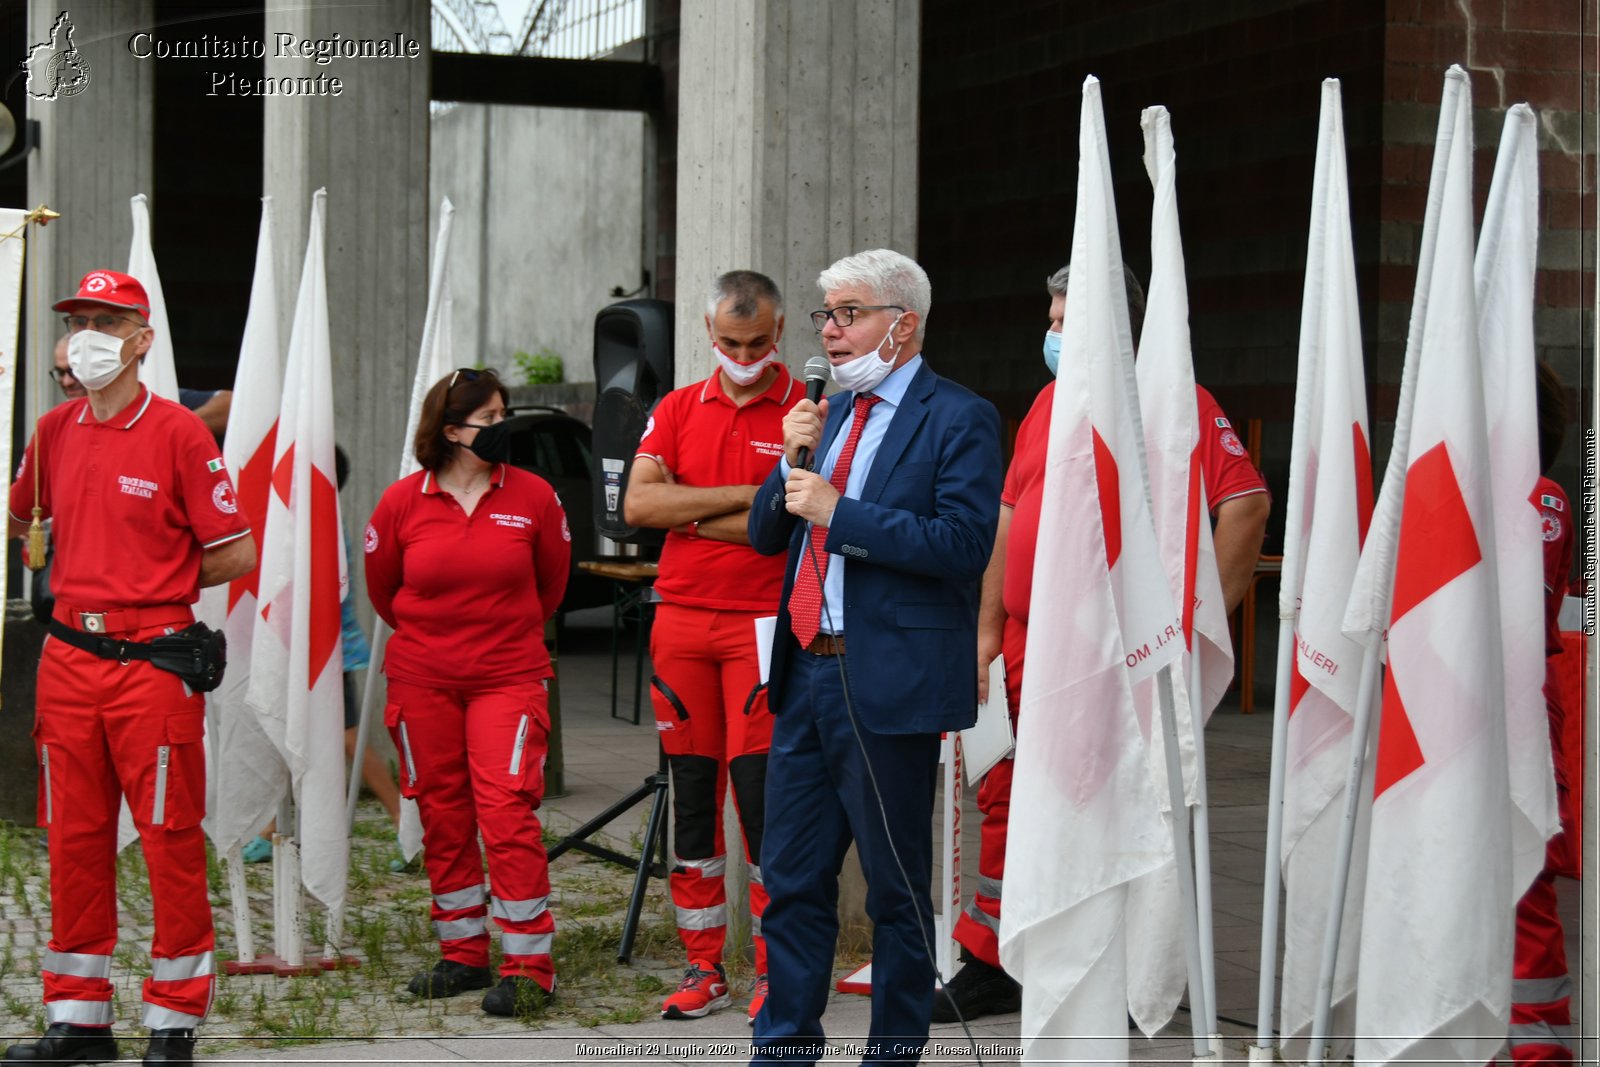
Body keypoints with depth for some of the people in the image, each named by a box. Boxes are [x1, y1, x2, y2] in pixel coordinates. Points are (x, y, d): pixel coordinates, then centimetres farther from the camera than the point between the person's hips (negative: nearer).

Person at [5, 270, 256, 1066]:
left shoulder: (178, 433, -7)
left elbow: (235, 554, -6)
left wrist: (154, 585, 2)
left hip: (154, 663, -5)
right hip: (69, 661, 6)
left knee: (170, 838, 0)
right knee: (74, 839, 9)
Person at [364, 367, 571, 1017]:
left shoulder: (533, 496, -3)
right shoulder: (402, 501, -3)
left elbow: (550, 584, 14)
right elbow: (381, 590, 14)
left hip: (509, 676, -2)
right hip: (422, 680, 2)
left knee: (507, 810, -12)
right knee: (442, 817, 8)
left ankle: (528, 966, -9)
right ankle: (463, 954, 21)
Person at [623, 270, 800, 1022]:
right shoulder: (678, 410, 12)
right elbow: (638, 503, -2)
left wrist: (691, 516, -6)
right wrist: (742, 496, -10)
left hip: (765, 623, -4)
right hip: (682, 620, 5)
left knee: (761, 792, -6)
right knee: (692, 794, 8)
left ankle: (774, 970, 4)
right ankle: (703, 967, 16)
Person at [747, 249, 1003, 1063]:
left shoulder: (958, 420, -7)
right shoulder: (833, 413, 15)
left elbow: (963, 543, -20)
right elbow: (766, 535, 16)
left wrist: (839, 512, -19)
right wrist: (793, 466, -3)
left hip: (889, 683, -7)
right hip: (806, 674, 7)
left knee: (897, 887, 4)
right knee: (791, 876, 12)